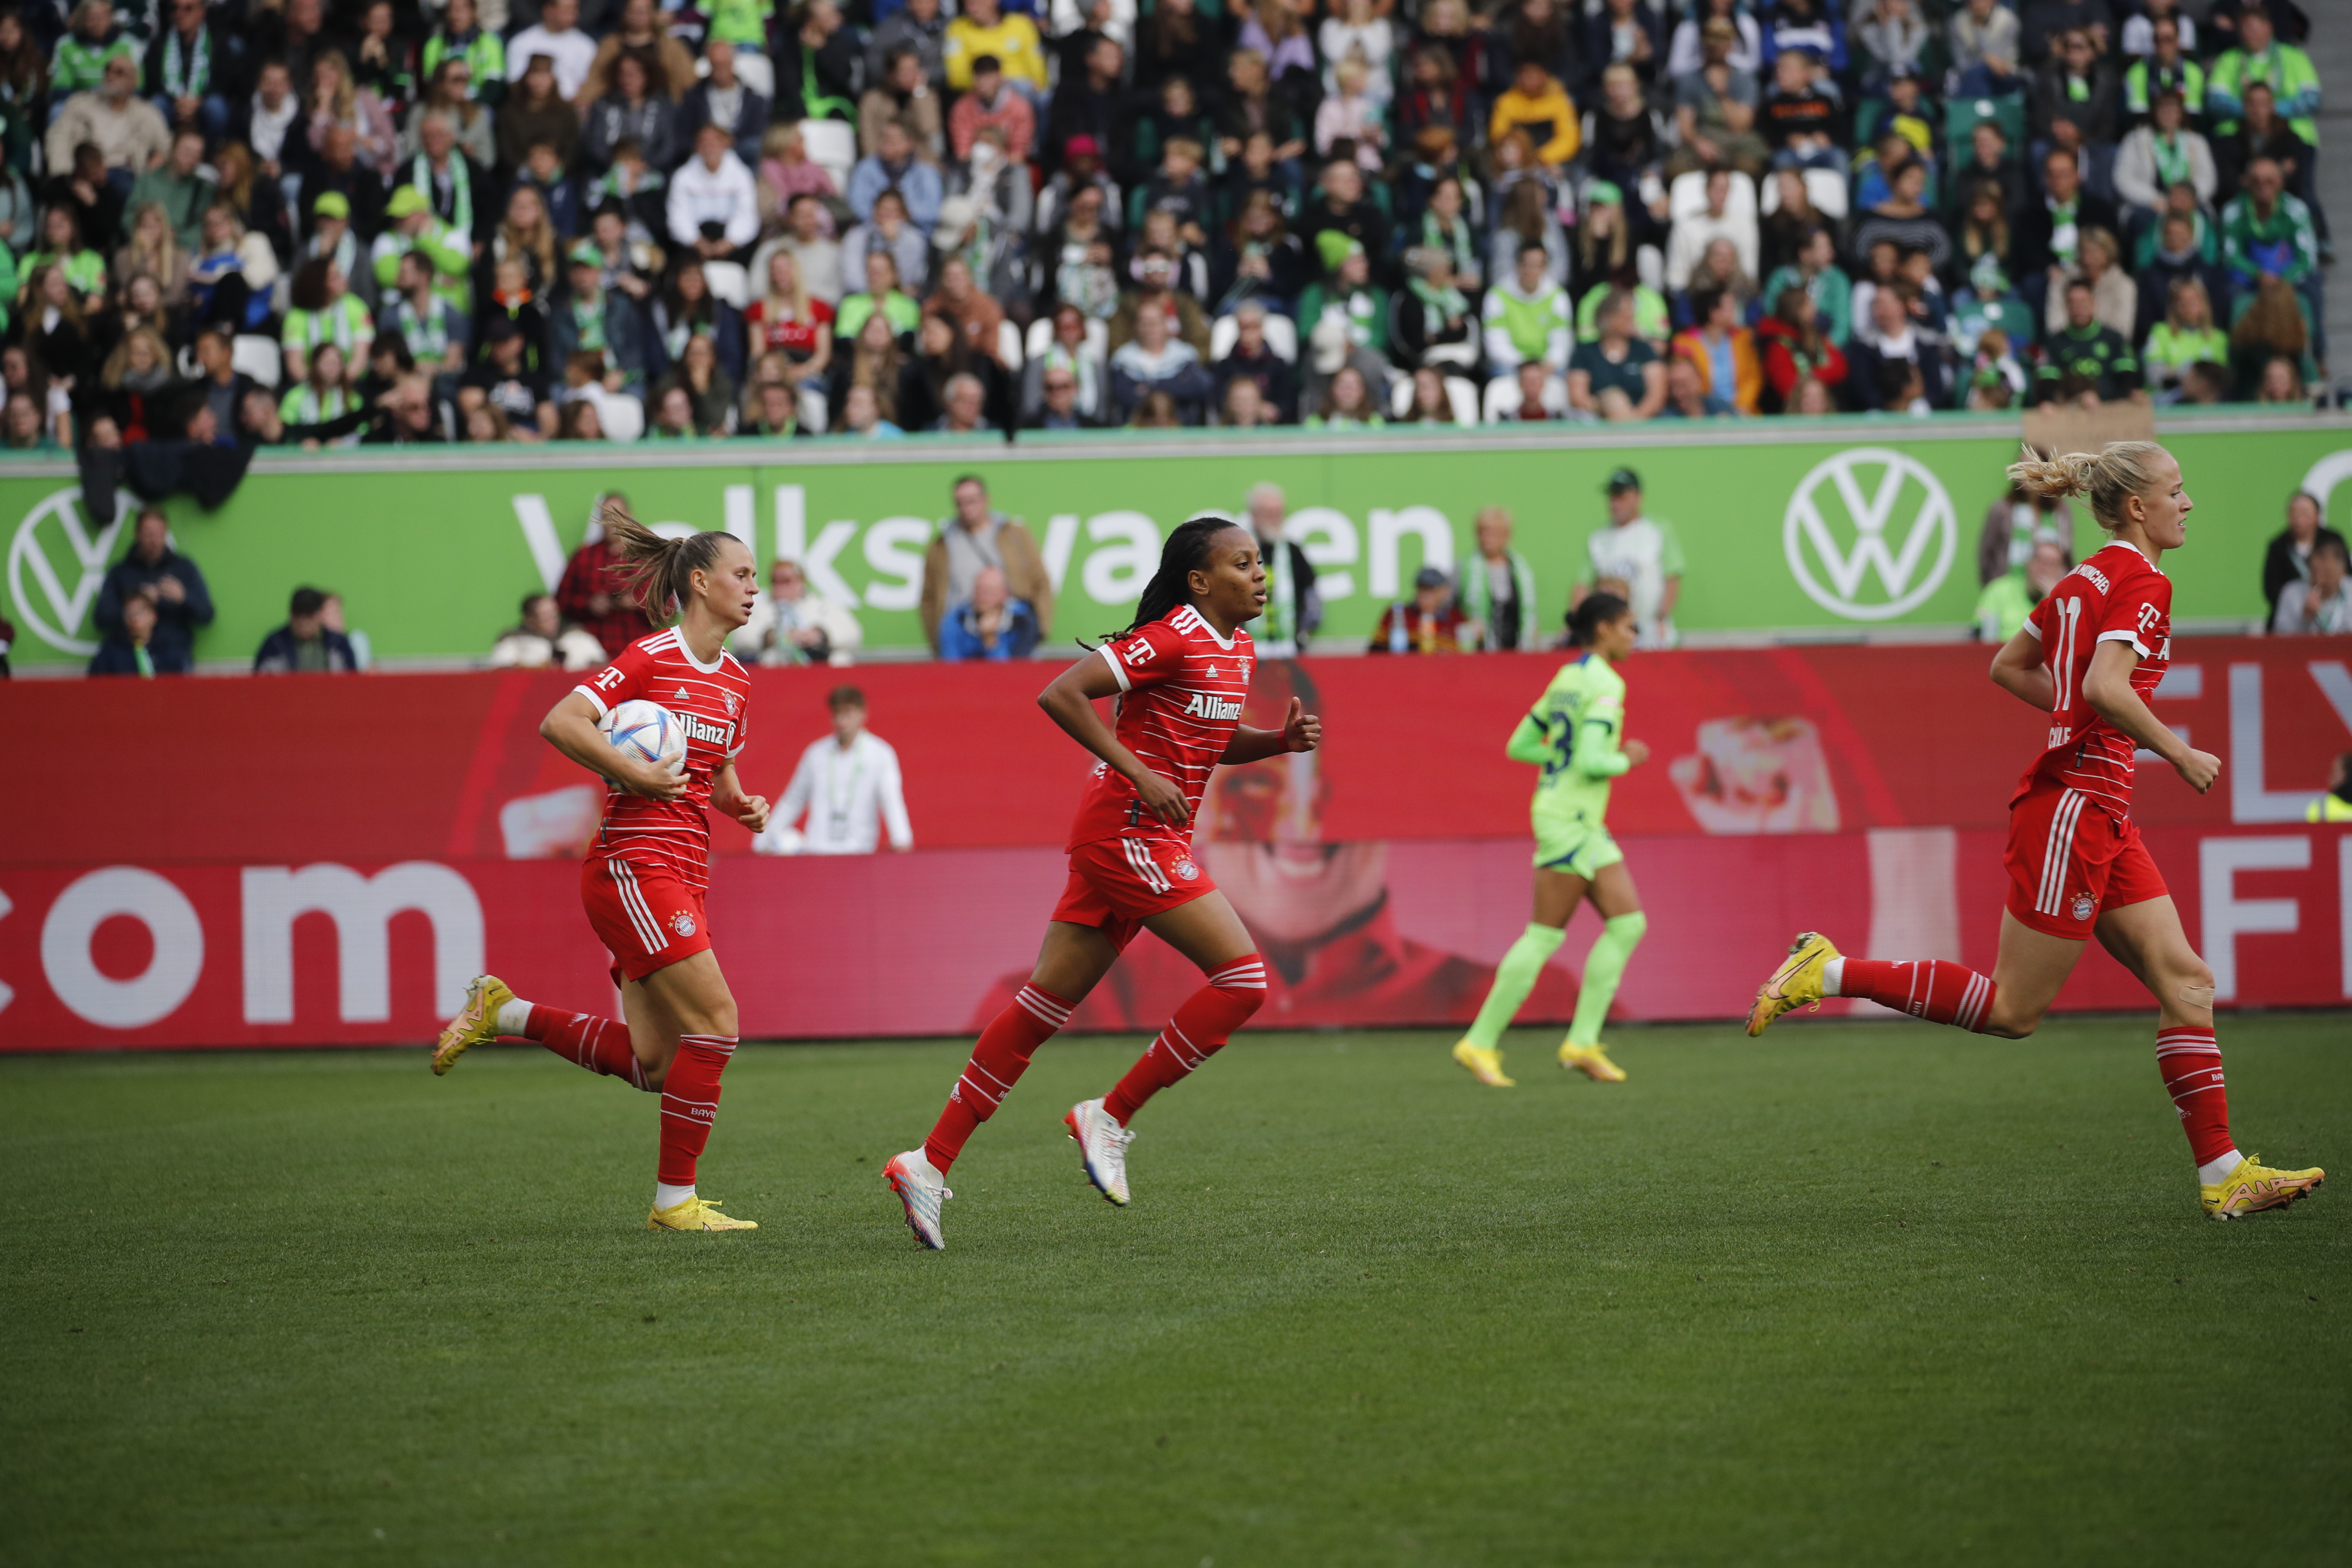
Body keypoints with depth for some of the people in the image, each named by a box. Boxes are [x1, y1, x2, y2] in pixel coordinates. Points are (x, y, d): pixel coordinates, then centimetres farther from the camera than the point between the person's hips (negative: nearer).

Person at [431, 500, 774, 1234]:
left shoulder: (735, 683, 15)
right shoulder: (651, 658, -9)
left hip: (681, 879, 8)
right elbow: (559, 723, -17)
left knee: (651, 1064, 5)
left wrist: (743, 804, 7)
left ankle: (504, 1013, 21)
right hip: (633, 865, -8)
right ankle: (675, 1200, -5)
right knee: (714, 1022, -14)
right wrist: (634, 775, -19)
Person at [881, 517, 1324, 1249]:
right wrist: (1139, 774, -22)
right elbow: (1060, 695, -20)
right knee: (1242, 975, -11)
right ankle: (1110, 1118, -4)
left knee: (1046, 1003, 8)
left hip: (1147, 840, 9)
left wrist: (1282, 740, 10)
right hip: (1127, 829, -9)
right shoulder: (1174, 639, -14)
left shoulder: (1238, 650, 14)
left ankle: (931, 1161, 9)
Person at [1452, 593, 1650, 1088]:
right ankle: (1480, 1043, -2)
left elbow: (1518, 746, 17)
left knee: (1628, 924, 5)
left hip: (1585, 823, 10)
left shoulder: (1567, 678, 14)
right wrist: (1626, 759, -5)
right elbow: (1592, 761, -23)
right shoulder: (1605, 684, -14)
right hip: (1569, 819, -10)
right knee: (1545, 936, -7)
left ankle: (1582, 1042, 3)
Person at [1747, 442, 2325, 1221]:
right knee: (2014, 1010, -3)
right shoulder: (2141, 582, -13)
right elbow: (2106, 687, -27)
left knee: (2185, 981, 5)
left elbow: (2009, 667, 23)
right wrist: (2180, 754, -16)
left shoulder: (2089, 577, 15)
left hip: (2100, 814, 10)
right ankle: (1830, 972, 3)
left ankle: (2222, 1175, 4)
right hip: (2074, 803, -10)